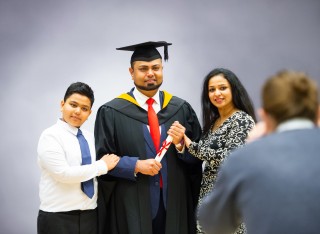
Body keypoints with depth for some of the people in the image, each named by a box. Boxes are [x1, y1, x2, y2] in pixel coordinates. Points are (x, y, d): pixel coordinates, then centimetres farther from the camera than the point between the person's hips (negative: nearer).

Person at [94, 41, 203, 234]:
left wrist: (181, 145, -13)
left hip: (175, 203, 3)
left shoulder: (181, 109, 5)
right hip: (132, 205, -3)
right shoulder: (112, 113, -3)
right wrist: (136, 165, -16)